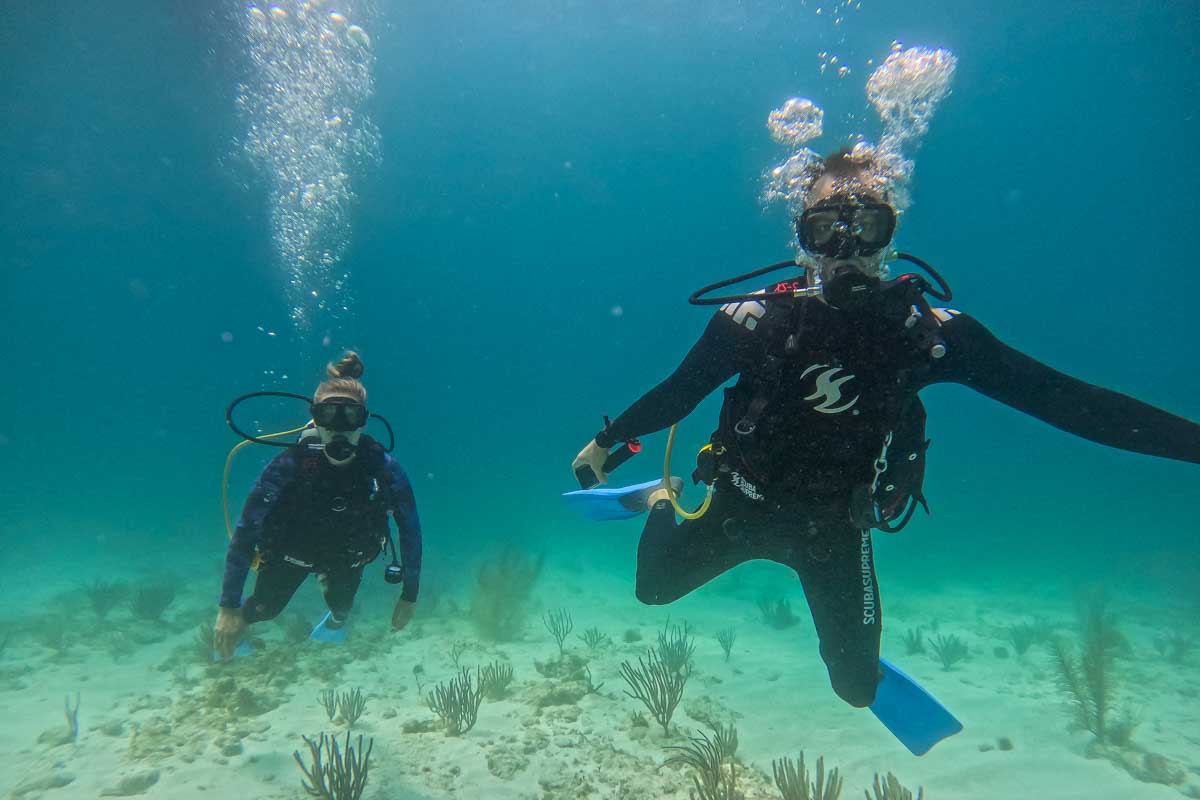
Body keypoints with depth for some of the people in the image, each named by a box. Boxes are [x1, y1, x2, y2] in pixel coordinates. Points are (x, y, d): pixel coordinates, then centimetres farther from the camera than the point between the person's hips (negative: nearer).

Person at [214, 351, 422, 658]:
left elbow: (410, 531, -19)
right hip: (291, 550, -1)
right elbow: (245, 532, -26)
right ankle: (232, 621, 53)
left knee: (341, 606, 21)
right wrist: (230, 606, -26)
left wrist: (409, 596, -14)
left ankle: (337, 619, 59)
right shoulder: (290, 464, -34)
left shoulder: (384, 469, -32)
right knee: (265, 609, 15)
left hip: (348, 555, 1)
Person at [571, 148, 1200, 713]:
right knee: (653, 588, 15)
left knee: (857, 688, 15)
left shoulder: (926, 333, -19)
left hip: (836, 525, 1)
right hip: (743, 501, 0)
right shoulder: (757, 320, -21)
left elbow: (1062, 398, -15)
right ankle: (666, 501, 44)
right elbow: (677, 392, -9)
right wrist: (607, 441, 0)